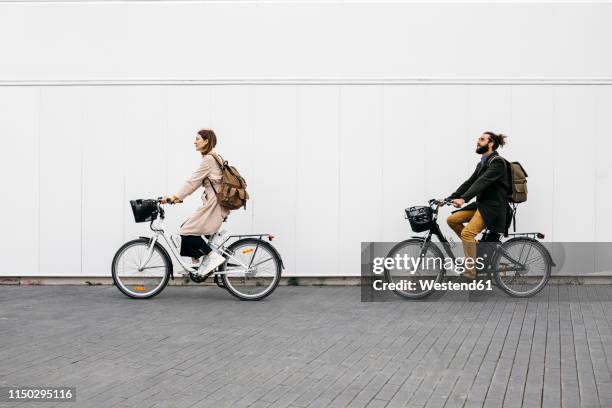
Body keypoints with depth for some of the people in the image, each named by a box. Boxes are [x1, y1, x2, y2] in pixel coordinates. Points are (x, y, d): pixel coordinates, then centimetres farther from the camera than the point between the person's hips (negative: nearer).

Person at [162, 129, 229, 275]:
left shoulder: (208, 159, -12)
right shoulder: (213, 158, 19)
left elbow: (193, 181, -16)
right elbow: (196, 182, 19)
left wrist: (174, 197, -16)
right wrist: (178, 197, 15)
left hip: (214, 205, -10)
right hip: (213, 204, 10)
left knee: (187, 232, -9)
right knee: (186, 228, 12)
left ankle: (213, 256, -9)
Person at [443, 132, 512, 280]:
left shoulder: (497, 162, -13)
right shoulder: (482, 163, 16)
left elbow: (482, 182, -27)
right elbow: (469, 183, 11)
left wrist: (463, 199, -38)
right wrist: (449, 199, 1)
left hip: (493, 206, -9)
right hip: (481, 203, 9)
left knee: (467, 233, -25)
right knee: (452, 220, -1)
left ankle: (470, 273, -19)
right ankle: (474, 246, 10)